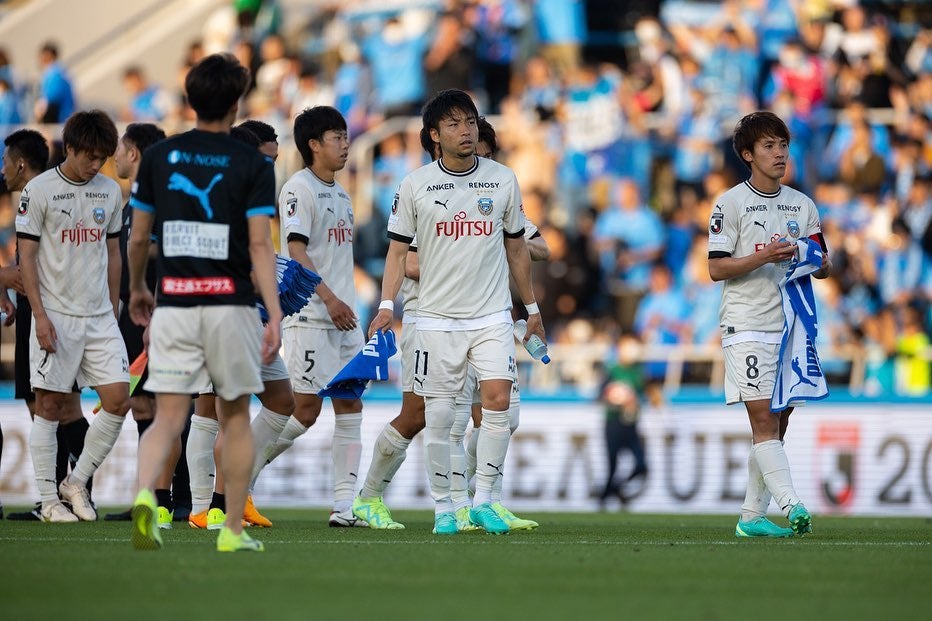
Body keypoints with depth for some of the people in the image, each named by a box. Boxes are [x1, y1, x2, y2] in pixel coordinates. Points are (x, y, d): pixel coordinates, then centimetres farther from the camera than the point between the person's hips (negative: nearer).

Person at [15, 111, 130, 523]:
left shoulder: (110, 191, 10)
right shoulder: (39, 191, -5)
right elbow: (26, 257, -5)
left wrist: (113, 311, 15)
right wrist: (40, 315, -12)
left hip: (100, 317, 5)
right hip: (55, 316, -5)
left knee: (118, 399, -5)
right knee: (50, 405, -1)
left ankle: (77, 482, 10)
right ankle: (48, 500, 6)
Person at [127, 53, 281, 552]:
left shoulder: (158, 156, 4)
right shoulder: (252, 164, -3)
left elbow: (138, 237, 10)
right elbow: (260, 245, -10)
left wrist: (137, 290, 27)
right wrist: (275, 316, -12)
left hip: (173, 305, 1)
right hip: (230, 305, -1)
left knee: (168, 418, -2)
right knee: (235, 418, 14)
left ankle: (145, 496, -30)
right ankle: (233, 530, 17)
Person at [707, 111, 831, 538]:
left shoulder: (803, 205, 13)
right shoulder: (731, 203, -1)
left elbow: (824, 268, 16)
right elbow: (716, 268, -6)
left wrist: (814, 260, -7)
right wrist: (763, 257, -19)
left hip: (791, 325, 5)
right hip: (747, 326, -5)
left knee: (777, 424, 5)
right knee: (763, 419, -14)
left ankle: (752, 515, 12)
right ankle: (791, 506, -24)